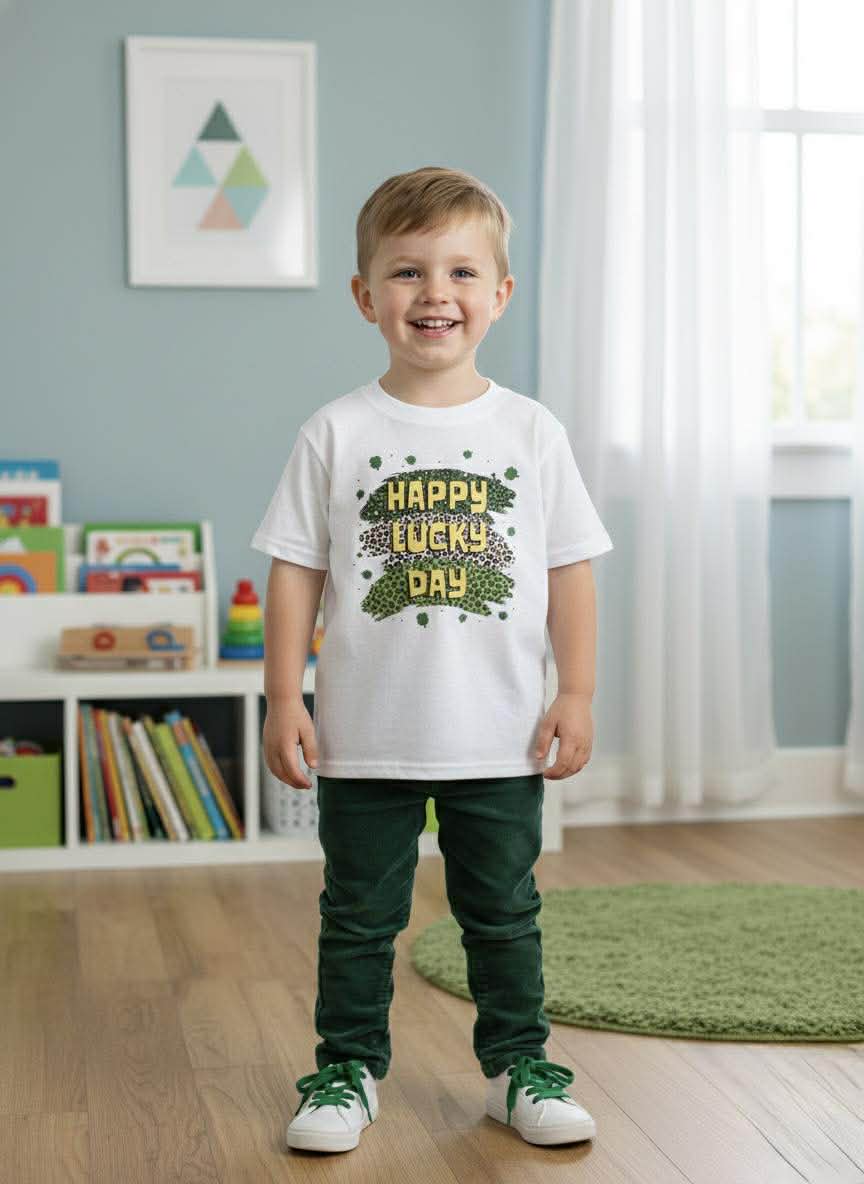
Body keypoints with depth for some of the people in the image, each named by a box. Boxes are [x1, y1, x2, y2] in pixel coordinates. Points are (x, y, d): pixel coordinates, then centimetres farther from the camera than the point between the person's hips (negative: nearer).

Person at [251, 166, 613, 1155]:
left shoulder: (531, 431, 0)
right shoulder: (336, 433, -3)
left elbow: (569, 569, 4)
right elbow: (295, 571, -1)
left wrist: (577, 692, 0)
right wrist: (284, 699, -5)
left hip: (501, 739, 1)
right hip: (365, 739, -1)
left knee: (504, 914, 14)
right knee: (359, 916, 11)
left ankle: (517, 1065, 29)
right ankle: (349, 1068, 26)